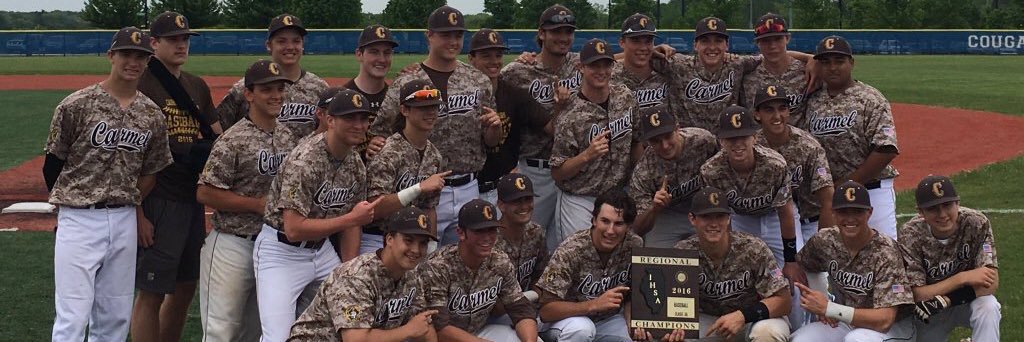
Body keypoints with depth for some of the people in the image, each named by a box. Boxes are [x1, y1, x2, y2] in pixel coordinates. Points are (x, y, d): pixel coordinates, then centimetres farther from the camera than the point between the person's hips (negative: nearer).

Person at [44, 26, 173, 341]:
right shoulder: (76, 105, -7)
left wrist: (131, 207, 8)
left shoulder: (152, 115, 6)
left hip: (125, 221, 5)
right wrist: (71, 204, 8)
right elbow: (52, 165, 1)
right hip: (79, 221, -5)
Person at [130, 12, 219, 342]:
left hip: (193, 198, 8)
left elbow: (219, 137, 19)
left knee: (185, 287, 15)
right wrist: (137, 212, -17)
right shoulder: (141, 84, -8)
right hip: (158, 200, -8)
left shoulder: (198, 86, 15)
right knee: (151, 292, -3)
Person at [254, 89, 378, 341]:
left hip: (321, 249, 8)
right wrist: (352, 218, -25)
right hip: (282, 251, -8)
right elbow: (294, 229, -28)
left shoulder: (356, 165, 2)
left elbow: (351, 224, 9)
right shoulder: (305, 160, -23)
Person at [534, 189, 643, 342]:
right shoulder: (571, 250, -26)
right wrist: (594, 304, -37)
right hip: (569, 317, -5)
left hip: (609, 318, 5)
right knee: (581, 329, -35)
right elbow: (545, 309, -28)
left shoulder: (635, 245, -12)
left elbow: (631, 296, 3)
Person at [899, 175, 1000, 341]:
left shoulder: (977, 224, -22)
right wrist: (962, 278, -31)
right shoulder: (911, 234, -22)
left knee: (988, 307, -31)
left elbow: (992, 284, -25)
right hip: (929, 312, 1)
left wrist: (945, 300, -36)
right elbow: (917, 295, -23)